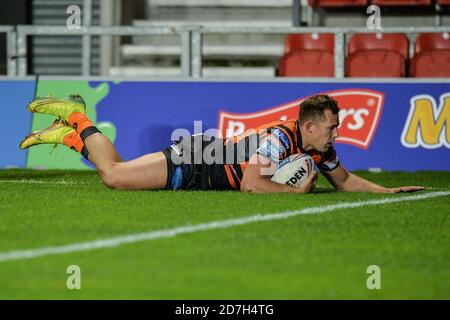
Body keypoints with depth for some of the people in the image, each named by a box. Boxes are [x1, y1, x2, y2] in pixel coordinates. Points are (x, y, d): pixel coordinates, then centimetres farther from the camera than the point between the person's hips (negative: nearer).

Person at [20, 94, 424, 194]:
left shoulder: (319, 149, -2)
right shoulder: (280, 138, -29)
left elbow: (345, 180, 14)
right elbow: (251, 184, -38)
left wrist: (388, 191, 1)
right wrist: (299, 190, -30)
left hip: (206, 164, 8)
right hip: (190, 164, -8)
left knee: (121, 173, 15)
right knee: (114, 175, -15)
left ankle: (70, 134, 22)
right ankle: (77, 120, 5)